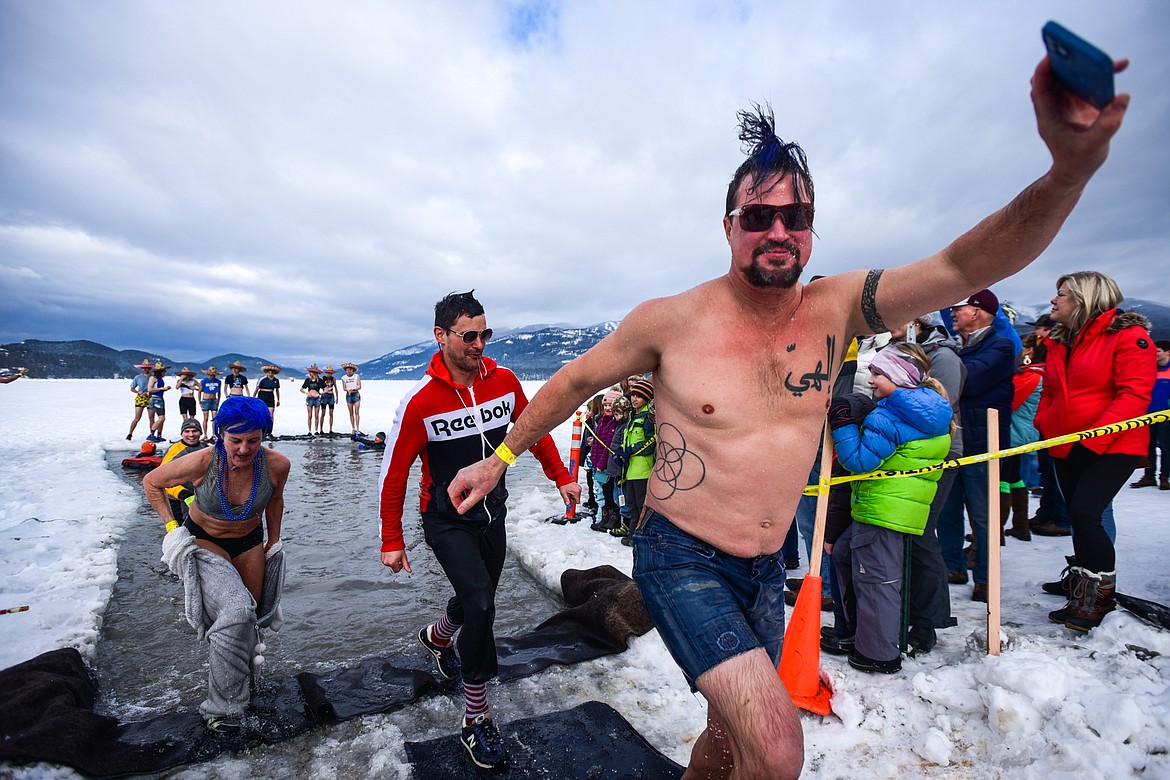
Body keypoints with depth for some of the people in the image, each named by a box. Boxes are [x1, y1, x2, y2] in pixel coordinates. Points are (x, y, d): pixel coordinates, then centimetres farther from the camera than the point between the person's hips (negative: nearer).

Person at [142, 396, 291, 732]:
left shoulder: (277, 465, -26)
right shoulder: (201, 463, -32)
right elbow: (151, 482, -9)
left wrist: (274, 542, 6)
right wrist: (172, 526, -14)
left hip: (250, 541, 3)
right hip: (203, 541, -3)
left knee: (252, 611, 16)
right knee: (236, 609, -24)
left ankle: (243, 659, 55)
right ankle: (222, 706, -6)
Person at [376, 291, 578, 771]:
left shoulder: (504, 381, -10)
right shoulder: (420, 401, -21)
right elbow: (394, 473, -12)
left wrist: (561, 478, 7)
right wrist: (392, 542, -8)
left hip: (493, 514, 5)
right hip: (447, 520, -5)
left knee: (479, 600, 20)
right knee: (480, 601, -19)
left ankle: (437, 637, 56)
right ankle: (475, 721, 2)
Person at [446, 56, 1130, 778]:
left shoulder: (836, 308, -6)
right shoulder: (671, 320, -13)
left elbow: (965, 267, -17)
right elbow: (576, 380, -1)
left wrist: (1072, 169, -35)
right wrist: (501, 456, 4)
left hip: (765, 572, 5)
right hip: (682, 560, -4)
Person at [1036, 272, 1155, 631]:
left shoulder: (1129, 335, -8)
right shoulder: (1058, 342, 13)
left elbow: (1134, 394, -16)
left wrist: (1093, 440, -22)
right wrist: (1043, 426, 2)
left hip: (1113, 447, -7)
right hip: (1067, 450, 7)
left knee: (1084, 513, -17)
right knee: (1079, 520, 11)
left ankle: (1102, 593, 3)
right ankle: (1084, 599, 22)